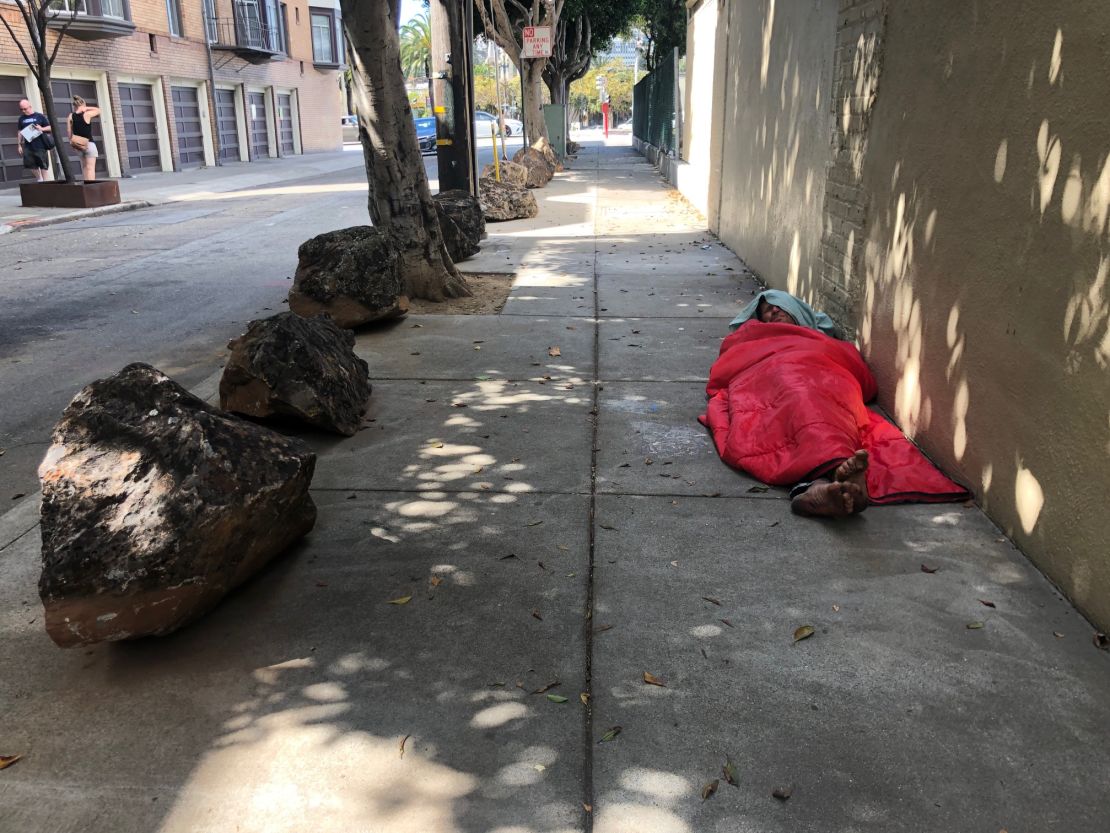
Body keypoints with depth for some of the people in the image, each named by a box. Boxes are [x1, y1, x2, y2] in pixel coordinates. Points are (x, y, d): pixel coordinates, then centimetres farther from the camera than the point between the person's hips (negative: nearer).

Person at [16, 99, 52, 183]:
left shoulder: (39, 116, 2)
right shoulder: (21, 119, 11)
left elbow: (50, 127, 3)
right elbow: (20, 132, 15)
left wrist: (42, 129, -17)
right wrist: (20, 144, 10)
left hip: (40, 145, -3)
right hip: (28, 146, 4)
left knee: (43, 164, -1)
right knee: (30, 164, 2)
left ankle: (44, 181, 8)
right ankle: (38, 179, 18)